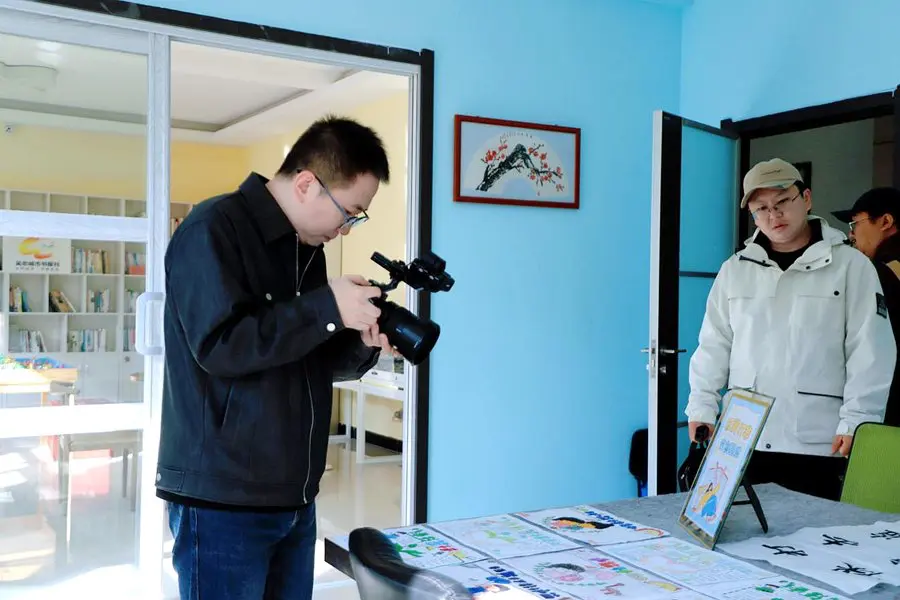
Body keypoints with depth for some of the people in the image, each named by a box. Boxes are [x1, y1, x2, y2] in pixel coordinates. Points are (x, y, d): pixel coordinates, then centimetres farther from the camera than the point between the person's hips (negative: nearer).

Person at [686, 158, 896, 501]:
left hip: (817, 444, -3)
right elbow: (714, 345, 13)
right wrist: (702, 408, 5)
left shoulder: (850, 265, 1)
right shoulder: (735, 269, 11)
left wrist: (855, 421, -9)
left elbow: (870, 351, -2)